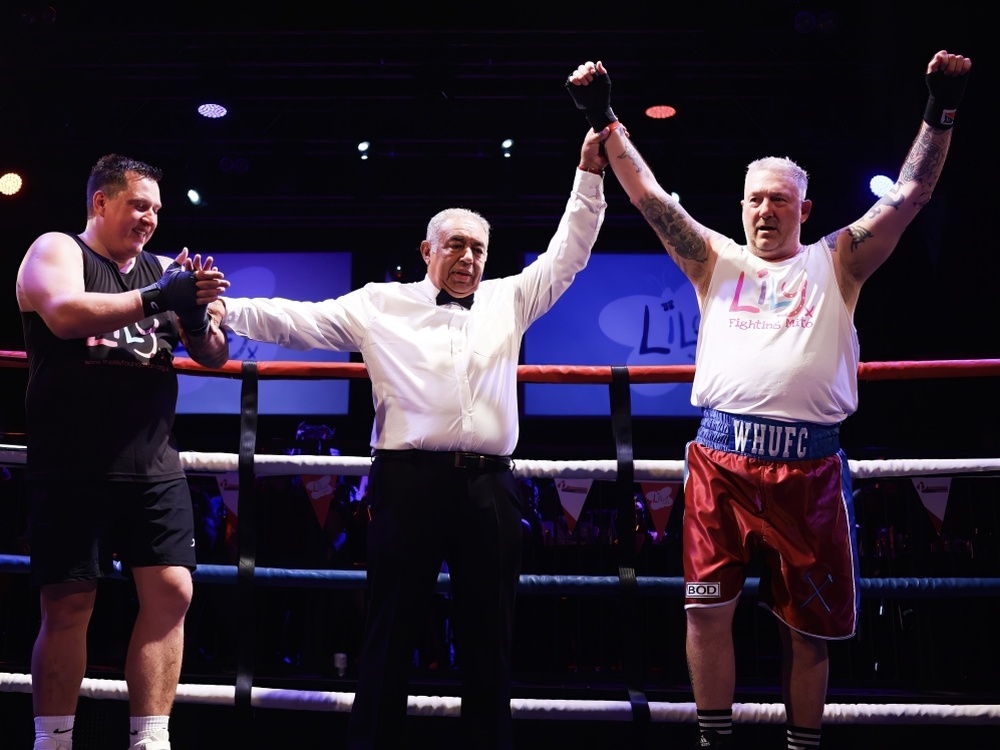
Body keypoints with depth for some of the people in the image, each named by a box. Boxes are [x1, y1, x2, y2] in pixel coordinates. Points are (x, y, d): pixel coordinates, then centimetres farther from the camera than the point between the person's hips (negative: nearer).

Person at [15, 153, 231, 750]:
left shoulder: (163, 270, 15)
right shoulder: (56, 251, 4)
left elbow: (215, 356, 14)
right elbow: (65, 315, -18)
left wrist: (197, 315, -8)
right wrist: (159, 298, -21)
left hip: (155, 466, 4)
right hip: (73, 468, -4)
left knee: (171, 592, -4)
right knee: (69, 605, -1)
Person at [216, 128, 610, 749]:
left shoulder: (508, 299, 18)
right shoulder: (381, 304, 10)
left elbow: (568, 253, 20)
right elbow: (296, 320, 6)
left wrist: (591, 173, 15)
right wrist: (216, 308, -2)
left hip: (489, 487, 3)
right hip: (409, 481, -2)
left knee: (490, 639, 8)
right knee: (391, 633, 3)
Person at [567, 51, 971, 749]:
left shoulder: (835, 263, 11)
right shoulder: (717, 260, 13)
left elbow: (908, 196, 4)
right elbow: (651, 197, 6)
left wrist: (941, 112, -4)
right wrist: (605, 119, 0)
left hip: (809, 463, 0)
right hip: (722, 457, 1)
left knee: (810, 626, 8)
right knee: (708, 609, -2)